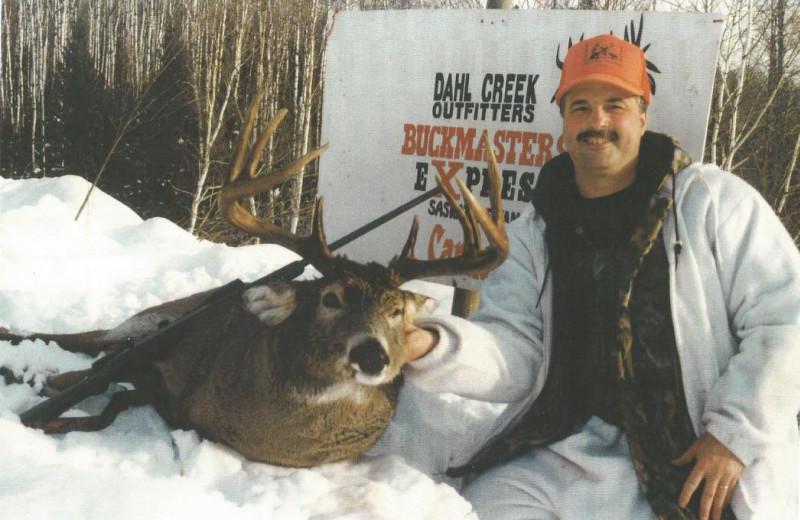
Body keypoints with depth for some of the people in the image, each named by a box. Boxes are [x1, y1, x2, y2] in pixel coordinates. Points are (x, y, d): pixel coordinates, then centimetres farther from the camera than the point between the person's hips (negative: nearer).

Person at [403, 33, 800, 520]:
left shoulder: (713, 201, 0)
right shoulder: (533, 235, 9)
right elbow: (512, 354, -1)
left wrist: (734, 434, -13)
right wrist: (431, 345, -21)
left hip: (708, 457, -2)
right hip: (576, 453, 3)